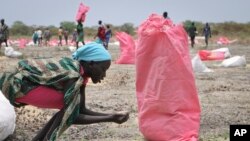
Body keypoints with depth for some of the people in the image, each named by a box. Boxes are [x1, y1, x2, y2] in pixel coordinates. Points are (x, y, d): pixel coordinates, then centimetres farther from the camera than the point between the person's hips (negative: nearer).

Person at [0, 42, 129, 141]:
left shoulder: (80, 72, 1)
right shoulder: (72, 75, -27)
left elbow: (81, 110, 4)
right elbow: (73, 117, -23)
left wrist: (111, 115, -6)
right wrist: (110, 118, -22)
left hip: (23, 81, 10)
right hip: (17, 84, -10)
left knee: (70, 108, 8)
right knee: (70, 110, -19)